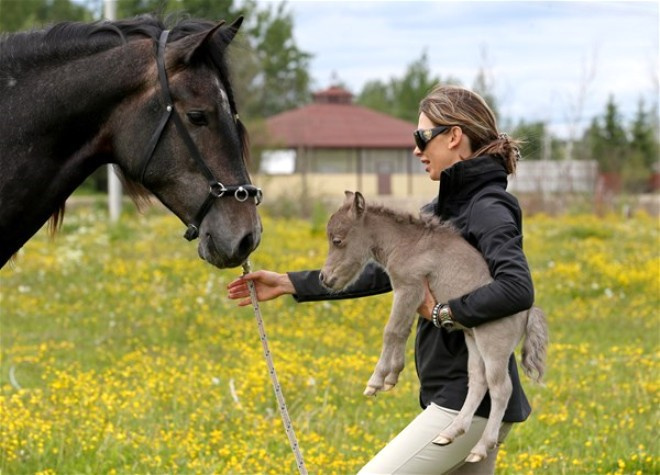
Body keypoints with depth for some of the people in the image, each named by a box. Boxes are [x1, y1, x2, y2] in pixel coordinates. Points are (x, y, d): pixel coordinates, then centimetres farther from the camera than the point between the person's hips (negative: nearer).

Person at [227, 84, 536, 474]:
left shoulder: (488, 209, -15)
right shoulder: (445, 208, 14)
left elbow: (517, 290, -31)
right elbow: (384, 271, 18)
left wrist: (444, 312, -19)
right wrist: (289, 283, 17)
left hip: (468, 400, -10)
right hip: (462, 395, 10)